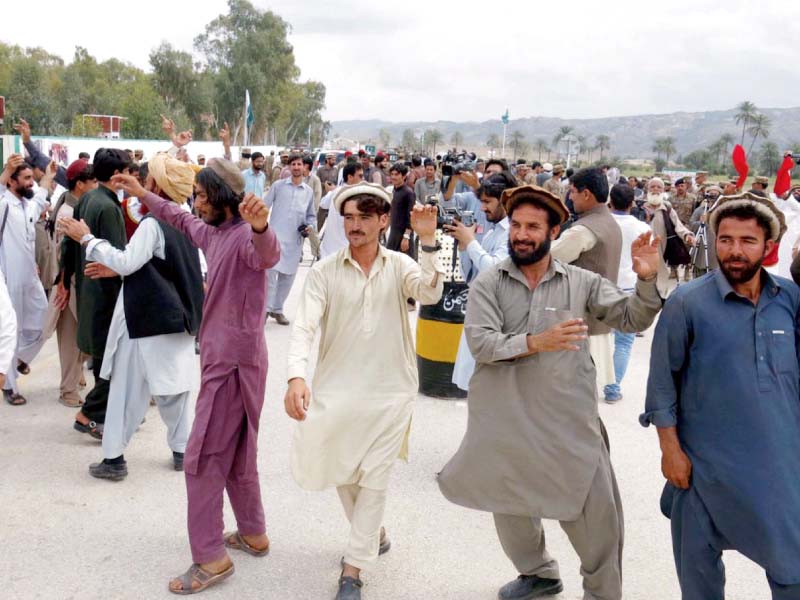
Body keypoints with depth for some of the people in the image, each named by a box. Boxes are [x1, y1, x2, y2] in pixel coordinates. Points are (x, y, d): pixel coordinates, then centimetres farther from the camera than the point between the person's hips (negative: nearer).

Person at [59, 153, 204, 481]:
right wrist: (118, 268, 11)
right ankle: (181, 450, 20)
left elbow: (126, 262, -22)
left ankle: (114, 458, 6)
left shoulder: (153, 223, -17)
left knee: (127, 387, 1)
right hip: (177, 317, 8)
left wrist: (87, 238, -14)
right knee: (172, 383, 15)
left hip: (147, 318, -7)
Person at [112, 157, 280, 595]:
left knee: (204, 456, -5)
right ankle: (253, 534, 32)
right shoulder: (211, 232, 9)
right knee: (236, 452, 19)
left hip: (234, 359, -10)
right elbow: (180, 219, 31)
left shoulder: (245, 236, -20)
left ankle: (211, 558, 5)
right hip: (222, 356, 10)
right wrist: (142, 194, 35)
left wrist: (260, 227, -64)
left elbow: (268, 255, -44)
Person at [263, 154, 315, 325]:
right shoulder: (278, 185, 3)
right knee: (271, 271, -15)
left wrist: (310, 226, 0)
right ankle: (266, 308, -5)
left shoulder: (309, 191, 11)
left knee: (288, 275, 8)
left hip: (295, 240, 4)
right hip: (275, 235, -3)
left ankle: (277, 309, 21)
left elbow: (311, 215, 19)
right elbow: (264, 207, 4)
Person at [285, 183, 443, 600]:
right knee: (339, 472, 17)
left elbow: (429, 294, -23)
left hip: (390, 391, -1)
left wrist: (428, 243, -35)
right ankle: (374, 536, 43)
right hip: (336, 388, 1)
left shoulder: (400, 266, -4)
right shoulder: (325, 271, -7)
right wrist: (296, 376, -33)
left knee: (374, 479, 3)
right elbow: (304, 326, -17)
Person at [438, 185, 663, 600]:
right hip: (507, 420, 2)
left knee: (597, 514, 2)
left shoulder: (581, 282, -1)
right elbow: (480, 343, -17)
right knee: (510, 506, 20)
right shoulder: (487, 283, -4)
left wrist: (646, 281, -20)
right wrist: (537, 342, -30)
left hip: (569, 421, -1)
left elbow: (631, 319, -2)